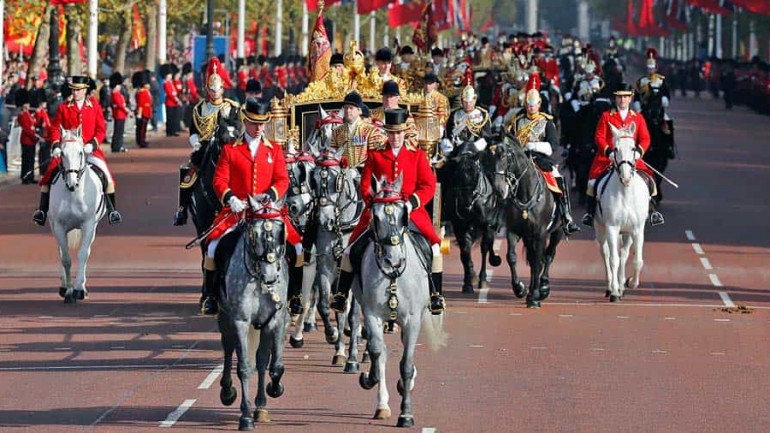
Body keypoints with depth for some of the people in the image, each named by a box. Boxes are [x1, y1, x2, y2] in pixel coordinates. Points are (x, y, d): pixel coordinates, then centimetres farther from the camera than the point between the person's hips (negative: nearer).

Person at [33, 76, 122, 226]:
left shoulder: (94, 106, 5)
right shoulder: (63, 107, 5)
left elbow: (101, 129, 4)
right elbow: (55, 128, 6)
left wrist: (93, 144, -13)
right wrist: (56, 145, -11)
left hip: (90, 149, 0)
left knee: (107, 176, -15)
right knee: (49, 174, -15)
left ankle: (112, 210, -1)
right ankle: (42, 211, -7)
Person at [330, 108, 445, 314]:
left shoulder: (417, 155, 6)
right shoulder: (375, 156, 7)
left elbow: (429, 185, 0)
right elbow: (365, 185, 6)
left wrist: (411, 203, -16)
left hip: (410, 212, 0)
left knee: (434, 247, -16)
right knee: (352, 249, -9)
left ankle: (436, 295, -5)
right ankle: (341, 294, 2)